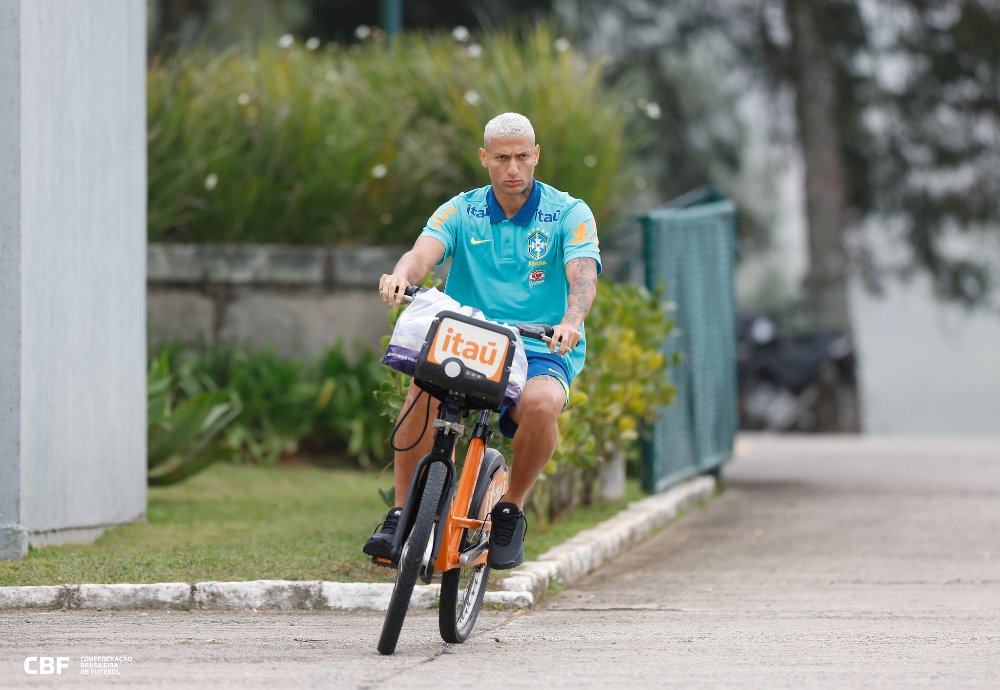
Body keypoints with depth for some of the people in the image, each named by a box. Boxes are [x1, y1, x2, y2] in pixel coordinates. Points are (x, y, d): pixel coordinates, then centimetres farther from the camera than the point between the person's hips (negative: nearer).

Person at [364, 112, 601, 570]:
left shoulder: (569, 214, 2)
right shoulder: (462, 211, 7)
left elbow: (583, 275, -15)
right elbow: (425, 250, -12)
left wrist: (571, 320, -38)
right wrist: (402, 275, -38)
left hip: (541, 354, -1)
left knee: (541, 403, -36)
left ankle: (511, 511, -10)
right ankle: (402, 516, -21)